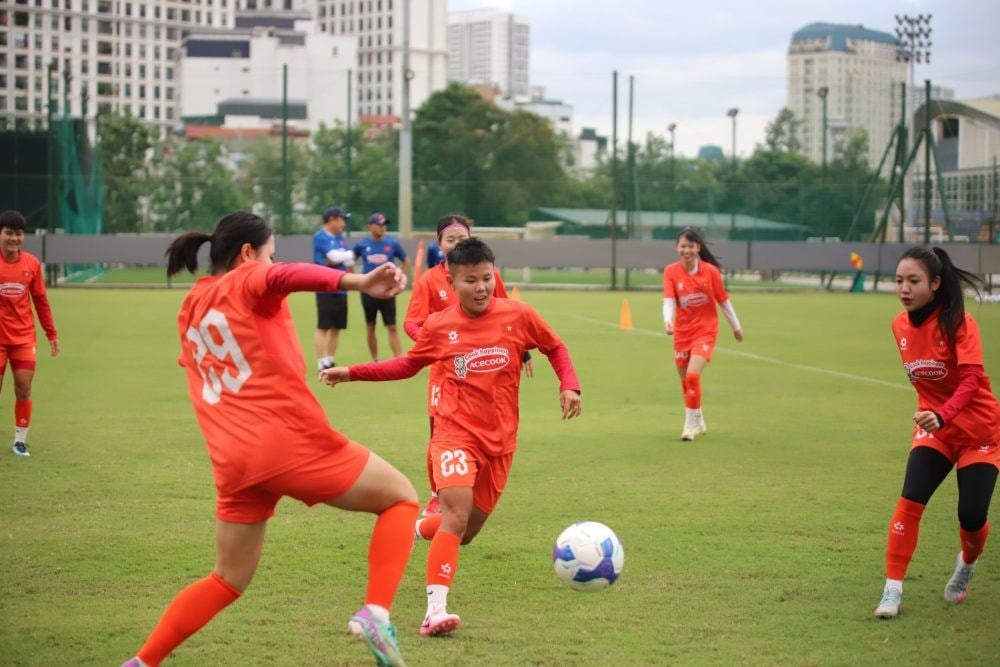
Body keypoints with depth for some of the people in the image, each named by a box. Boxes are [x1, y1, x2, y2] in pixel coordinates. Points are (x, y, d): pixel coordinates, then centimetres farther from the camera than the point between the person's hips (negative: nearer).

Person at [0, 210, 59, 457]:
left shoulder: (32, 263, 0)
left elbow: (41, 301, 8)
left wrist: (51, 333, 6)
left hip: (24, 337, 2)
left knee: (24, 388, -1)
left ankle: (20, 440, 11)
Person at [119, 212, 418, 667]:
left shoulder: (190, 310, 20)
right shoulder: (246, 281, 1)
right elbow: (284, 276, -24)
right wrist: (357, 282, -40)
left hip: (233, 463, 7)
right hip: (292, 441, -6)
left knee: (228, 581, 22)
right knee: (401, 497, 10)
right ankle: (375, 613, -8)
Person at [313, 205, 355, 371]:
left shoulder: (340, 238, 16)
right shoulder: (320, 237, -9)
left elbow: (349, 262, 10)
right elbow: (335, 256, -20)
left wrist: (338, 259, -11)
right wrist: (349, 253, -1)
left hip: (340, 289, 8)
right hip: (326, 289, -8)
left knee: (337, 327, 10)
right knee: (323, 327, -8)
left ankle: (330, 361, 19)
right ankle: (322, 363, -8)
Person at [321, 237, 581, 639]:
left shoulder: (518, 316, -4)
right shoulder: (439, 327, -2)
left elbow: (555, 349, 10)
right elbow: (407, 365, 13)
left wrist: (569, 385, -7)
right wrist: (352, 373, 8)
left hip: (500, 439, 2)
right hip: (456, 432, -2)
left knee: (466, 531, 11)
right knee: (457, 512, -24)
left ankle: (419, 530, 45)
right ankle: (435, 609, -26)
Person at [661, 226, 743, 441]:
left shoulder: (710, 271, -8)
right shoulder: (671, 272, -6)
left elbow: (723, 300, 2)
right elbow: (669, 300, -16)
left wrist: (736, 327, 11)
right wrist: (668, 320, -36)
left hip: (705, 331, -3)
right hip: (682, 332, 3)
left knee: (693, 375, -20)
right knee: (685, 381, 10)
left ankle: (691, 424, -8)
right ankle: (698, 423, 33)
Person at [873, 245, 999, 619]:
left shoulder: (958, 322, -20)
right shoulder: (900, 325, -3)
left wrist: (942, 415, -44)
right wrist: (926, 414, 12)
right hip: (933, 427, 4)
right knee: (910, 502, -16)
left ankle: (967, 564, 29)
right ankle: (892, 589, -10)